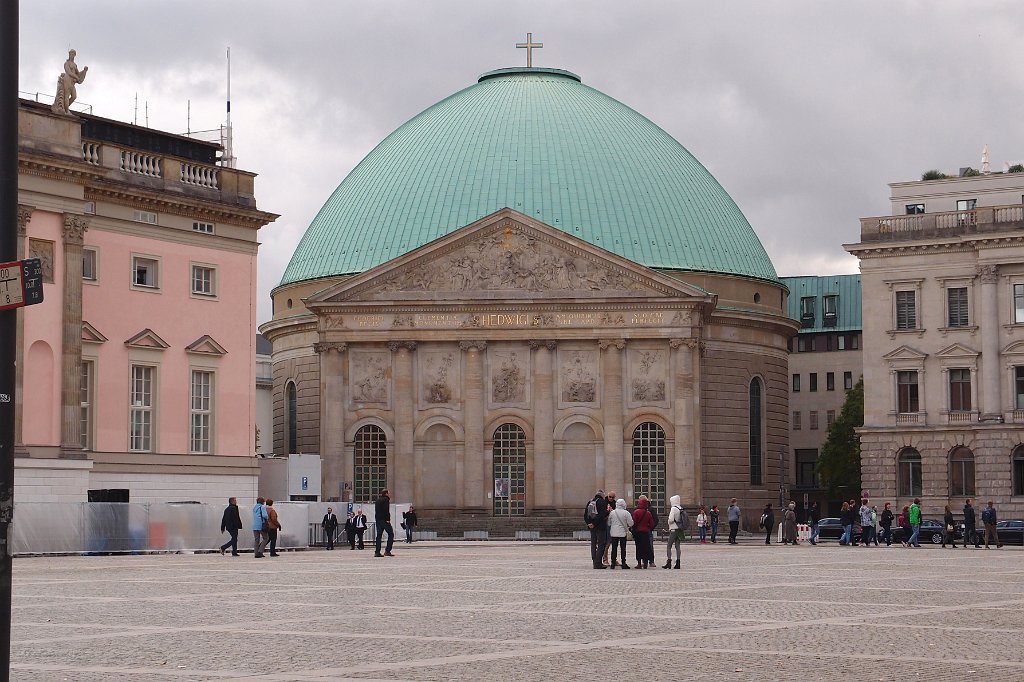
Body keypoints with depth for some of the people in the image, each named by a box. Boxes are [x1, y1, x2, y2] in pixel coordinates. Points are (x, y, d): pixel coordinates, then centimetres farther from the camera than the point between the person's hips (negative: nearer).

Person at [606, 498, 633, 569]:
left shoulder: (612, 512, -3)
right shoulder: (626, 513, -10)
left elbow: (609, 523, 7)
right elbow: (630, 524, -7)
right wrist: (626, 526, 14)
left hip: (614, 533, 2)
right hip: (623, 533, -2)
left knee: (614, 548, 7)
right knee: (623, 548, 4)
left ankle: (613, 563, 5)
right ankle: (623, 563, 4)